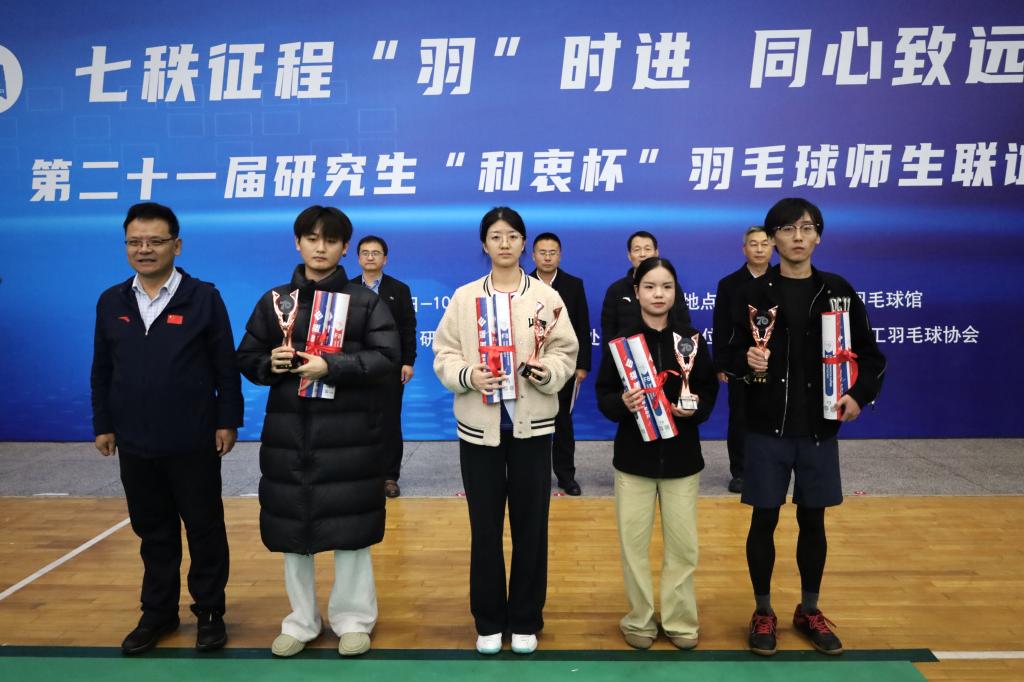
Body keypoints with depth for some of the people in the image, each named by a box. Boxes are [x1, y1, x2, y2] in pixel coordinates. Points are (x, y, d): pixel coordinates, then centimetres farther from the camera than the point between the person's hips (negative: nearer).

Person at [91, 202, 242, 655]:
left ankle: (209, 612, 23)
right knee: (153, 532, 16)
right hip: (135, 444, 4)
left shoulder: (203, 297, -5)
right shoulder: (111, 302, 6)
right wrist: (102, 425, 8)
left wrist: (228, 421, -8)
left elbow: (225, 366, -5)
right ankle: (158, 612, 31)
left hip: (193, 443, -3)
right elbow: (102, 371, 11)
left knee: (204, 529, 8)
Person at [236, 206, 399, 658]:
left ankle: (353, 619, 22)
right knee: (291, 528, 10)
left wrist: (331, 367, -19)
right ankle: (301, 621, 28)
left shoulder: (366, 301, 2)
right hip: (288, 432, 3)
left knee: (349, 529, 4)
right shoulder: (273, 301, 10)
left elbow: (387, 358, -8)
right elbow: (246, 359, 11)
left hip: (349, 434, -3)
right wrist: (269, 364, -12)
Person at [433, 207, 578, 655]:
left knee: (531, 526, 7)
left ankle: (526, 620, 24)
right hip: (479, 425, 0)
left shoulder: (547, 296, 4)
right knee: (485, 527, 8)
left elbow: (566, 353, 2)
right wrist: (467, 375, -18)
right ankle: (489, 621, 24)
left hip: (531, 424, 0)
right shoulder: (464, 297, 4)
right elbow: (443, 354, 1)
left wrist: (548, 371, -19)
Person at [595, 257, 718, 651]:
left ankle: (680, 620, 24)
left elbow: (710, 393, 4)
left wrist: (694, 408, -16)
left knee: (683, 545, 6)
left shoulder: (692, 339, 1)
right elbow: (603, 397, -1)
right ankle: (640, 619, 23)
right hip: (634, 455, 0)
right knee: (634, 543, 5)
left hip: (681, 456, 1)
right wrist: (623, 403, -22)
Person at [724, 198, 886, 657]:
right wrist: (746, 363, -22)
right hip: (767, 429, -1)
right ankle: (763, 611, 23)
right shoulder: (754, 292, -2)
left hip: (819, 429, 2)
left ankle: (809, 610, 30)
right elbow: (732, 357, -1)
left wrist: (860, 395, -8)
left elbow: (870, 355, 8)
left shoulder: (837, 291, 2)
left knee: (812, 520, 12)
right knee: (764, 520, 5)